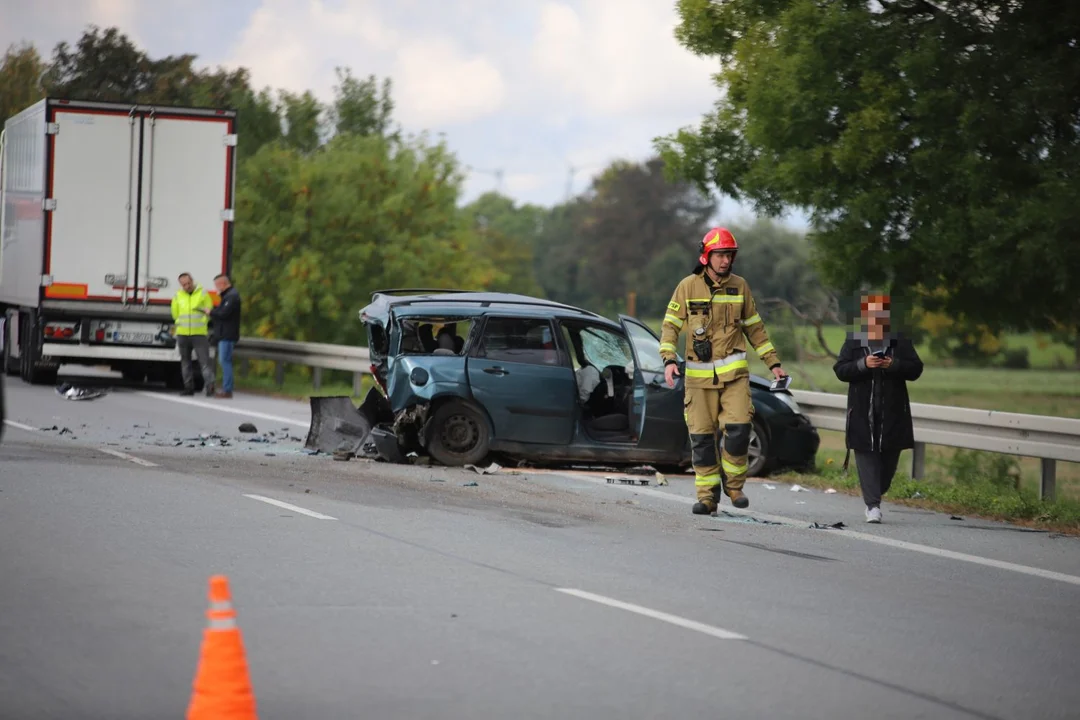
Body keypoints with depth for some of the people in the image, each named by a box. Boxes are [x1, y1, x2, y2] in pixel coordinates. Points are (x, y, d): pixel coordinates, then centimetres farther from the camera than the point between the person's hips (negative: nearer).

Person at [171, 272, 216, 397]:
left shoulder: (203, 293, -1)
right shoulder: (178, 295, 6)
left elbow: (209, 311, 0)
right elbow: (175, 314, 14)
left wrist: (200, 324, 0)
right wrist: (184, 323, 12)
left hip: (199, 334, -3)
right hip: (182, 334, 3)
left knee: (204, 360, -11)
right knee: (185, 361, 8)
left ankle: (210, 385, -16)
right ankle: (189, 387, 15)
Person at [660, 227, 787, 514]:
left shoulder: (739, 286, 7)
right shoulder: (688, 286, 1)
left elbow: (754, 328, 16)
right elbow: (670, 326, 1)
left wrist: (773, 362, 13)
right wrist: (669, 360, -14)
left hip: (733, 371, 1)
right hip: (699, 375, -1)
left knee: (738, 427, -14)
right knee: (702, 436, 0)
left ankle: (733, 483, 7)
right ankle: (707, 495, 10)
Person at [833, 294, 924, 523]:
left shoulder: (901, 343, 5)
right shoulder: (853, 342, 4)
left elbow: (916, 369, 1)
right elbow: (840, 370, -2)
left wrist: (894, 364, -17)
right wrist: (863, 364, -19)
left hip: (893, 412, 1)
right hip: (862, 412, -1)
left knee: (889, 457, 7)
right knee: (866, 456, -8)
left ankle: (875, 496, 28)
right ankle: (873, 505, -10)